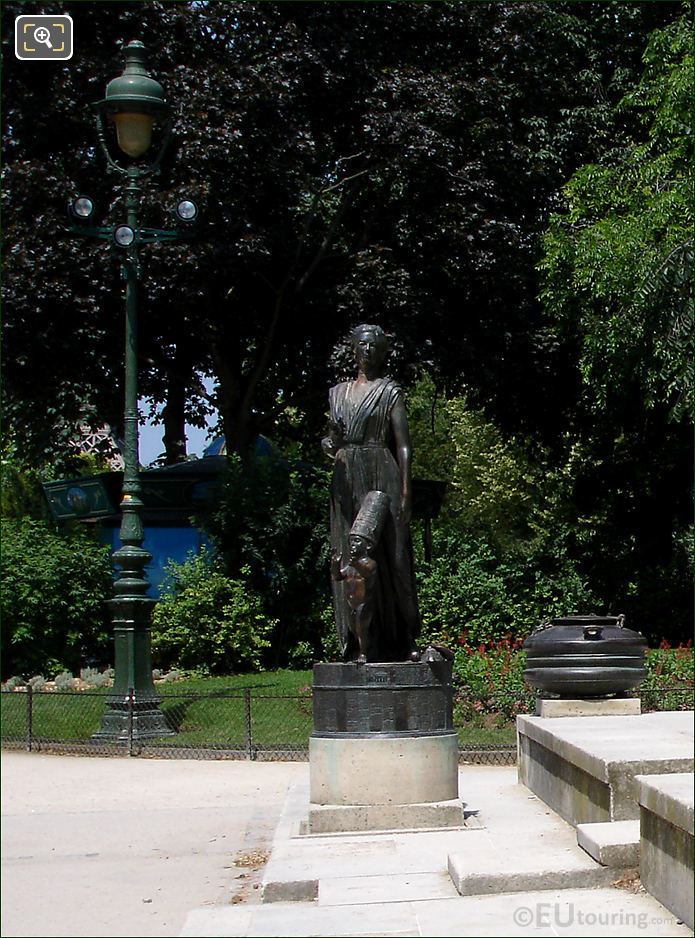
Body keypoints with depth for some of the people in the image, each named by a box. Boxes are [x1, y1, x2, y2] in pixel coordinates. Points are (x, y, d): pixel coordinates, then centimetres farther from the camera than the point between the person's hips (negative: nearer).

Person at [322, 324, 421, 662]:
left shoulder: (390, 392, 4)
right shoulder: (338, 393, 18)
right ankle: (358, 643, 1)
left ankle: (398, 643, -4)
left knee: (388, 555, -7)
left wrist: (405, 491, -13)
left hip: (381, 477, -4)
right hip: (346, 479, 5)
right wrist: (330, 442, -3)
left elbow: (403, 445, -3)